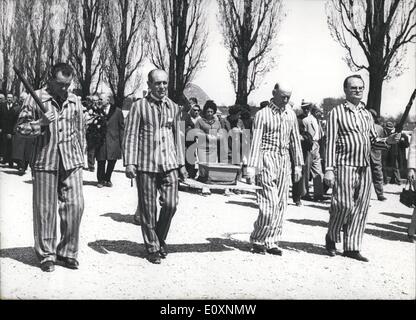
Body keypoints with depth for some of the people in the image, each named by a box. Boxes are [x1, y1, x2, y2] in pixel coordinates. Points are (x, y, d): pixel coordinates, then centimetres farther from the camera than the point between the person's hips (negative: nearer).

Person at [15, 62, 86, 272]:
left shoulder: (74, 101, 10)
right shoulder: (35, 98, 0)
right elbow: (21, 128, 1)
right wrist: (41, 123, -15)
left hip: (71, 162, 3)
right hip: (45, 162, -2)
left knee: (75, 205, -1)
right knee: (45, 209, 2)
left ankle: (67, 252, 13)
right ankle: (46, 255, 16)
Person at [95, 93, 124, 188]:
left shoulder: (117, 111, 2)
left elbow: (121, 127, 4)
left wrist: (121, 141, -1)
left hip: (113, 141, 0)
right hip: (101, 141, 0)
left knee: (112, 161, 5)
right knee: (101, 161, 2)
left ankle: (107, 179, 24)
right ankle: (101, 180, 19)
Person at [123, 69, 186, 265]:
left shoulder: (174, 108, 12)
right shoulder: (139, 106, 0)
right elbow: (130, 135, -2)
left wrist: (181, 164, 16)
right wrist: (129, 163, -11)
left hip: (169, 163, 3)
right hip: (146, 164, -3)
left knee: (171, 204, -3)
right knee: (148, 208, 2)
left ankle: (160, 240, 21)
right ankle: (152, 247, 17)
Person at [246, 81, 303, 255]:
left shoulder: (290, 114, 11)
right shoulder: (262, 114, -5)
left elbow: (295, 140, 16)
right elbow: (256, 141, -10)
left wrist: (298, 164, 13)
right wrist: (252, 166, -18)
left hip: (284, 160, 6)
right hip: (267, 159, -6)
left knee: (281, 204, 5)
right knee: (270, 203, -11)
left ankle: (271, 242, 13)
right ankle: (257, 240, 4)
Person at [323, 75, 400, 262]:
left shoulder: (367, 114, 17)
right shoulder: (337, 113, 0)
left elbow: (373, 141, 20)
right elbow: (331, 142, -6)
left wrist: (388, 141, -1)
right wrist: (329, 169, -12)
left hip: (365, 168, 6)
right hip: (345, 166, -6)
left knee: (361, 208, 5)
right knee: (344, 205, -8)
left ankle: (352, 247, 13)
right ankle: (331, 238, 16)